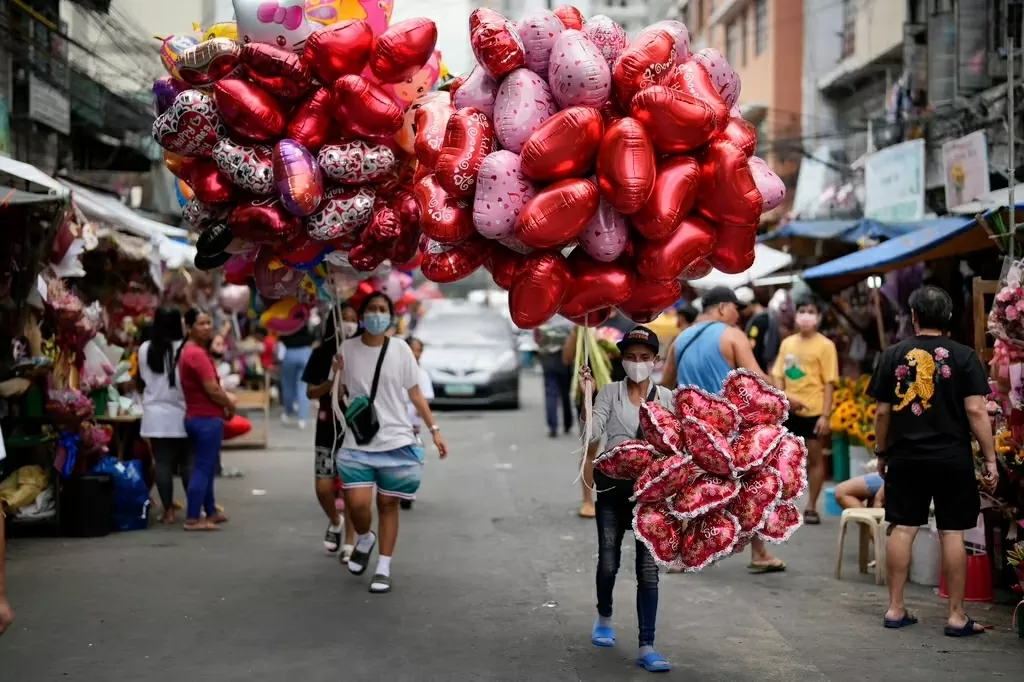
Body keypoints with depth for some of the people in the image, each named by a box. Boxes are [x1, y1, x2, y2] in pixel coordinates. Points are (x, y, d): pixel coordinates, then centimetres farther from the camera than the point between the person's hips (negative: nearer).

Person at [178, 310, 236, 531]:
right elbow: (212, 389, -21)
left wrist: (225, 403, 8)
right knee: (203, 468, -7)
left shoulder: (190, 351, 14)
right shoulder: (197, 353, -19)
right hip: (207, 419, -11)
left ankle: (211, 512, 29)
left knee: (207, 467, 18)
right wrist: (230, 406, -5)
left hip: (199, 417, 11)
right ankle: (193, 519, -5)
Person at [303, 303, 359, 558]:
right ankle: (335, 521, 30)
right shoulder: (322, 353, 0)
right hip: (328, 427, 1)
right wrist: (334, 379, -17)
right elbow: (311, 393, -2)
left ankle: (350, 543, 12)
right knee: (322, 487, -1)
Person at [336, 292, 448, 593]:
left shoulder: (400, 349, -1)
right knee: (357, 503, -10)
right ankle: (364, 539, 24)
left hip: (396, 441, 0)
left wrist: (434, 429, 0)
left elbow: (415, 393, 4)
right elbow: (338, 390, 12)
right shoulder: (347, 348, 1)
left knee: (388, 503, 5)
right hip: (357, 443, 0)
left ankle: (383, 569, 15)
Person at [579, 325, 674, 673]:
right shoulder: (610, 392, 0)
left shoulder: (665, 397, 3)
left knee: (648, 568, -4)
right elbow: (594, 433, -13)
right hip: (613, 485, 0)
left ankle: (646, 647, -1)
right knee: (608, 561, 9)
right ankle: (604, 618, 39)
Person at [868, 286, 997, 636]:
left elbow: (883, 412, 3)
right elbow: (976, 411, -10)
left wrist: (882, 453, 15)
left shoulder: (893, 355, 2)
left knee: (903, 528, 7)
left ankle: (895, 608, 12)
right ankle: (957, 616, 6)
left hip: (906, 457, 2)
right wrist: (990, 459, -4)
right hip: (952, 458, -2)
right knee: (952, 534, 2)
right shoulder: (963, 357, -5)